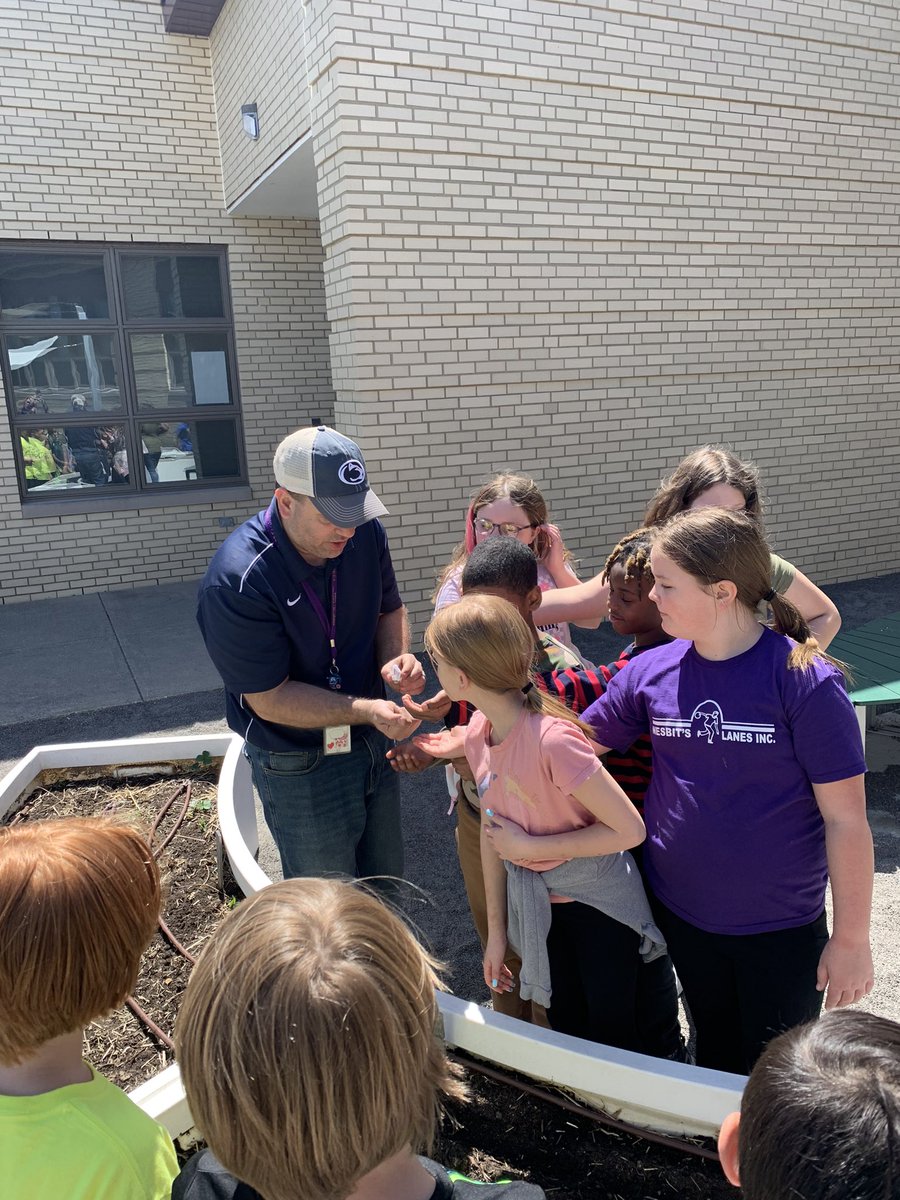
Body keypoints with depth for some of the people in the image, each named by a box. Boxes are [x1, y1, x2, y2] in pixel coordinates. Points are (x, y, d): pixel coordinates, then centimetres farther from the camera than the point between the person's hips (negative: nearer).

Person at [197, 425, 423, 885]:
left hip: (373, 742, 6)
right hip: (299, 765, -5)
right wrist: (367, 710, -33)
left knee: (387, 879, 26)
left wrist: (396, 657, -15)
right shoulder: (237, 580, -30)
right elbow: (270, 699, -24)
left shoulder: (365, 534, -12)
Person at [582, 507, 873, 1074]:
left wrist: (852, 940, -10)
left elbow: (846, 819, -15)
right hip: (683, 914, 4)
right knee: (716, 1059, 26)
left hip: (782, 927, -3)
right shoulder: (650, 673, -9)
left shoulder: (805, 680, -21)